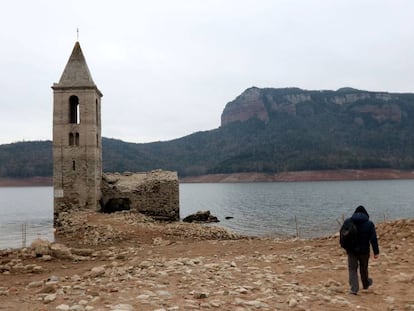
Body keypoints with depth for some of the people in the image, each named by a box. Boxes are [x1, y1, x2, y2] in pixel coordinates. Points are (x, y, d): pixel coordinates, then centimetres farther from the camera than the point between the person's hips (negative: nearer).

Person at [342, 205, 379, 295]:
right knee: (364, 268, 19)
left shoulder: (348, 222, -1)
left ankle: (354, 288, -6)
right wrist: (376, 252, -3)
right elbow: (373, 239, -7)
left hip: (352, 250, 0)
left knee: (352, 269, 5)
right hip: (364, 250, 0)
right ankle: (366, 284, 41)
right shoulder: (369, 224, -6)